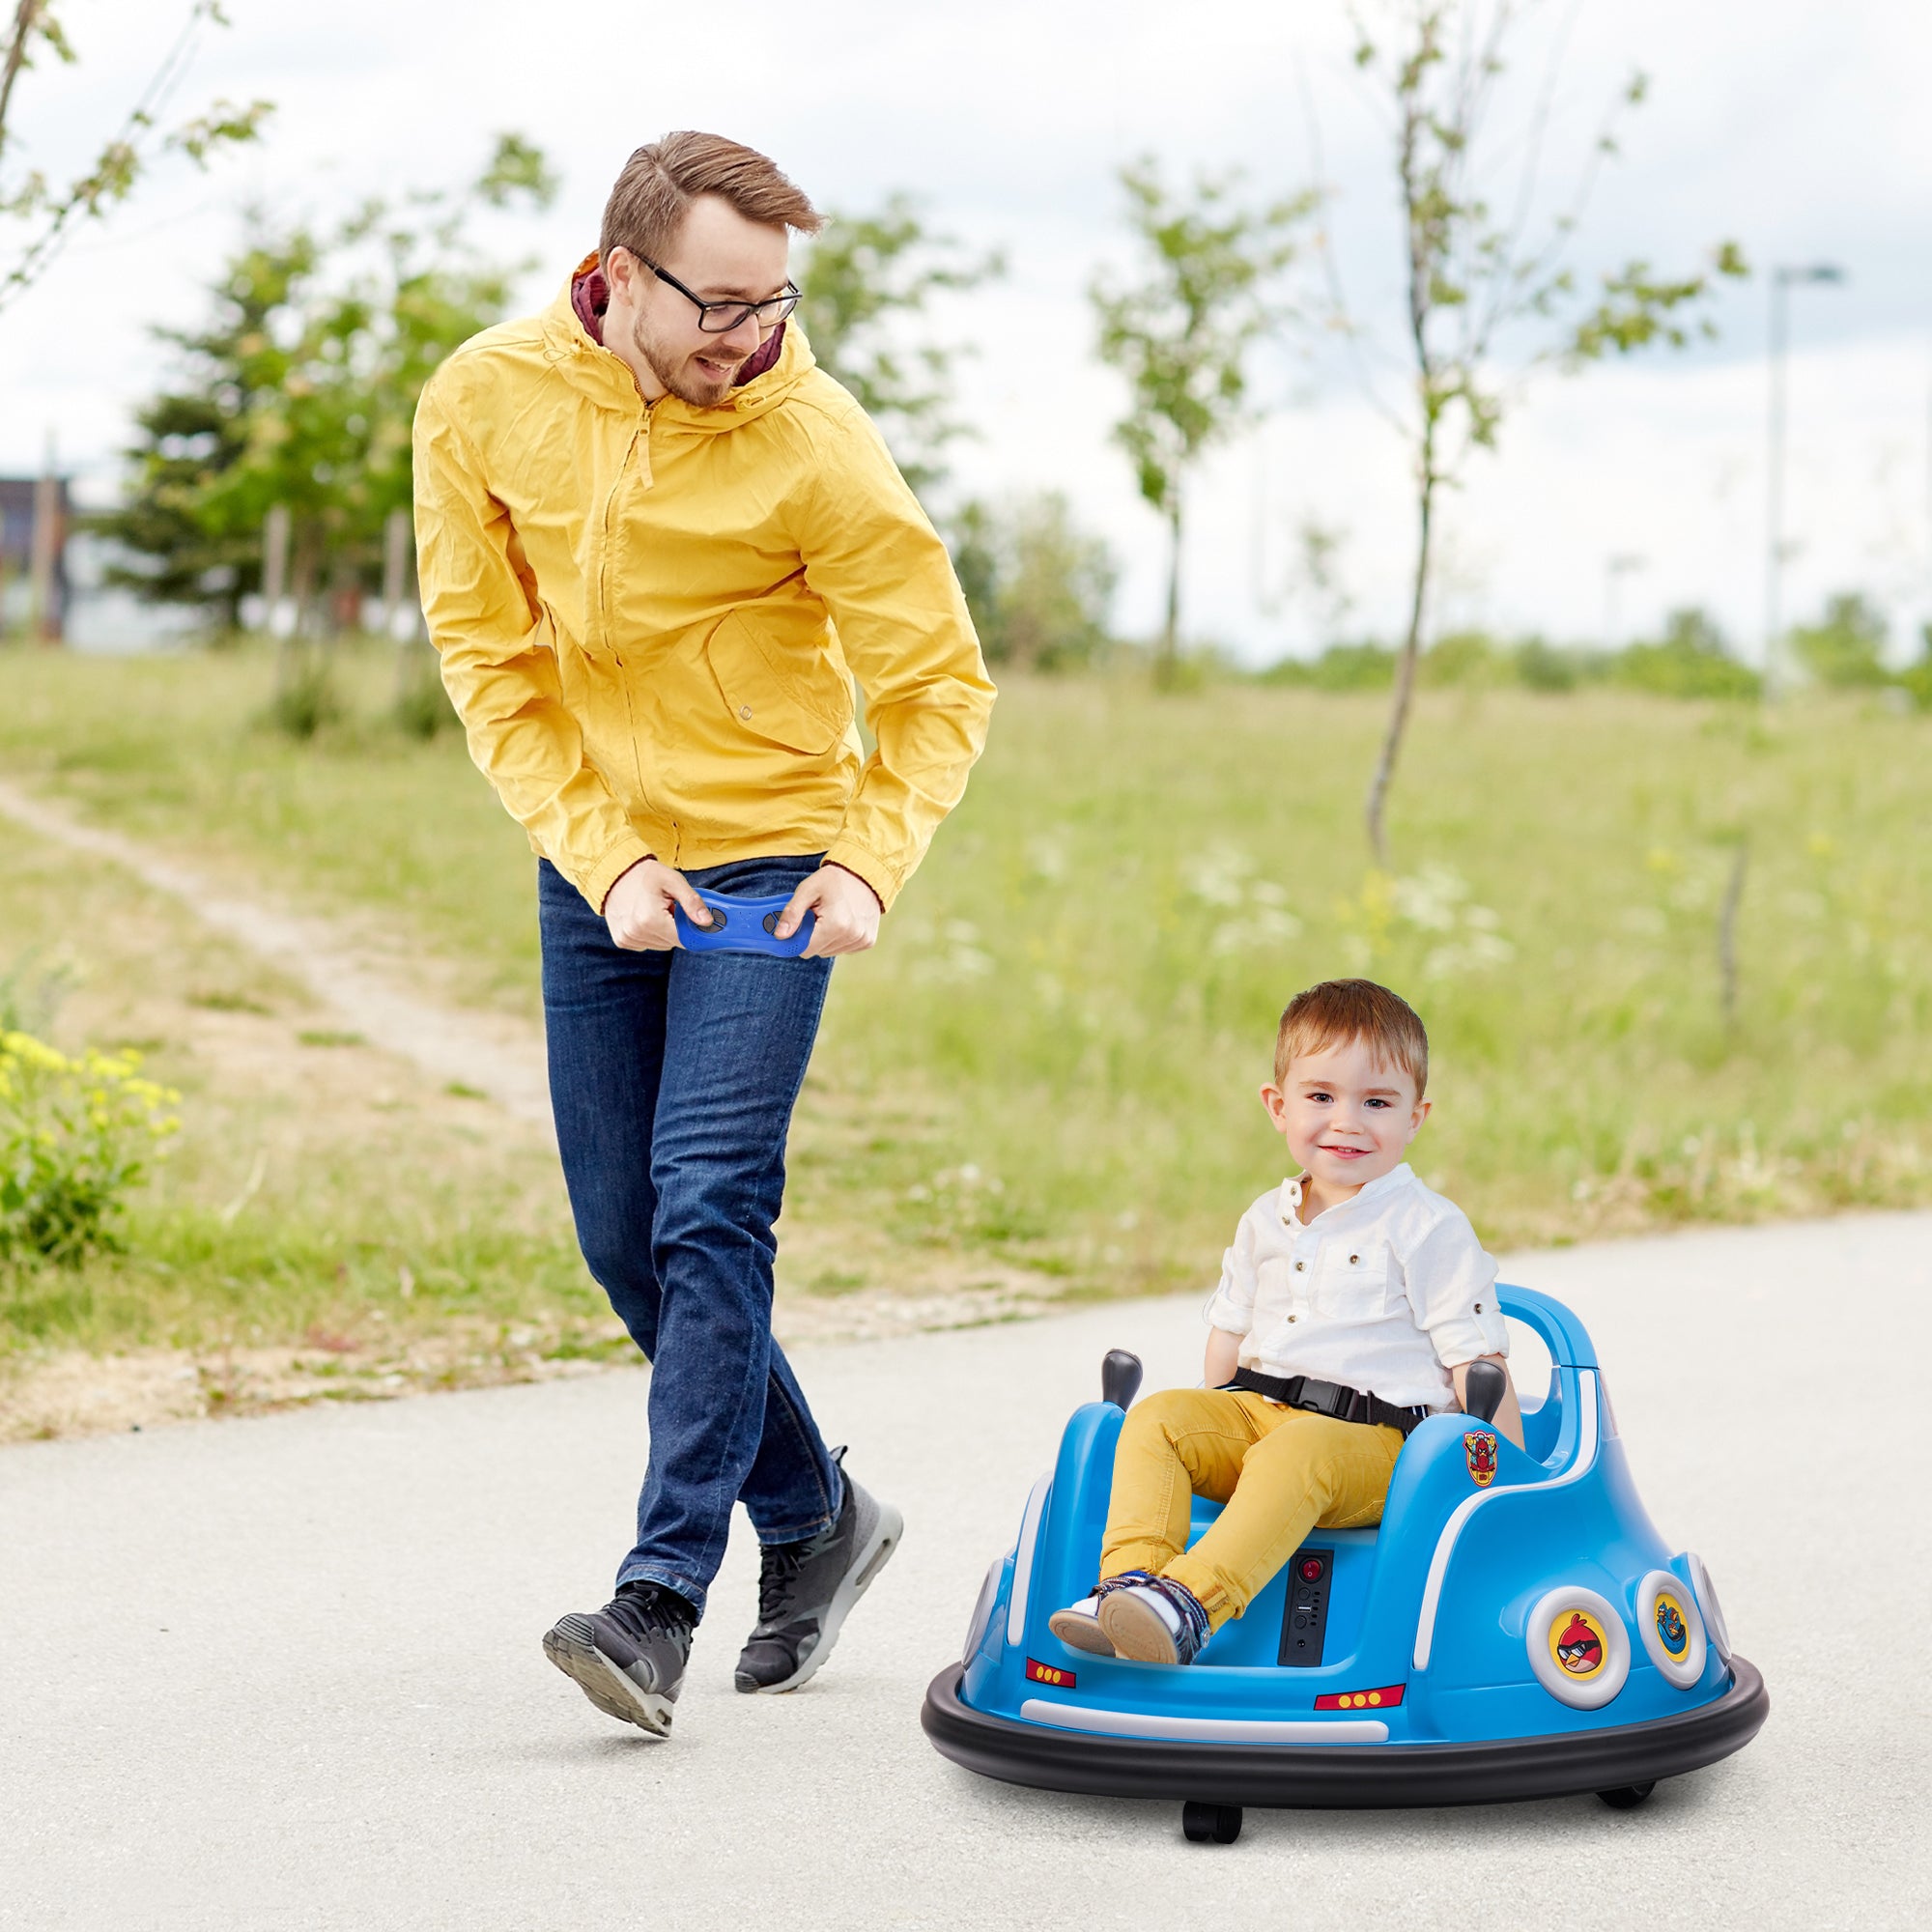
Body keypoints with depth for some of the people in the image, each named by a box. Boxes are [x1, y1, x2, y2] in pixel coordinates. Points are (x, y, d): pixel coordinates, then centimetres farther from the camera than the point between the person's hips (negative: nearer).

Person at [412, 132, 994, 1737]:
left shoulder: (814, 444, -16)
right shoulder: (485, 405, -8)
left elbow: (940, 684, -7)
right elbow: (490, 659, -2)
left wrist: (872, 863, -22)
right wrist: (603, 856, -11)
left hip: (769, 861, -4)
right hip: (592, 863, 4)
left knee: (711, 1205, -17)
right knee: (627, 1239, 6)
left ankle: (664, 1596, -17)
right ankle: (817, 1516, 25)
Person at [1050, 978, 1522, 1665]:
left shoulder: (1428, 1228, -2)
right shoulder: (1266, 1222, 16)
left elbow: (1475, 1357, -5)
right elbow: (1232, 1326, 29)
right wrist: (1209, 1425, 23)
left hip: (1377, 1438, -6)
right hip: (1255, 1411, 6)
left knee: (1293, 1457, -37)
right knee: (1156, 1419, -17)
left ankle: (1189, 1603, -53)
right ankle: (1130, 1580, -32)